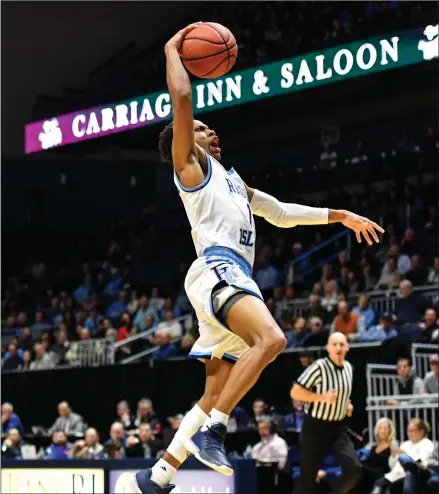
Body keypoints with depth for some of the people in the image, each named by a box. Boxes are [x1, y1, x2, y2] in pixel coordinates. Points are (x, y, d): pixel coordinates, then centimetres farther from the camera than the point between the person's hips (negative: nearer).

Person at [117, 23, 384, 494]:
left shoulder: (229, 177, 34)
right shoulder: (190, 165, 9)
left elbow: (280, 212, 40)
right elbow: (181, 99, -4)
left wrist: (340, 216, 37)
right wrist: (173, 51, 8)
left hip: (234, 277, 9)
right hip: (217, 270, -9)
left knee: (216, 393, 3)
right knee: (271, 338, -33)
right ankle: (212, 431, -33)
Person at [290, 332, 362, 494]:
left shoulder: (348, 368, 5)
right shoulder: (319, 367, -16)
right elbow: (295, 392, -17)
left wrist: (347, 404, 5)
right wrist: (323, 397, -24)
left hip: (337, 427, 6)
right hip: (315, 427, -5)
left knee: (354, 468, -10)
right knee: (308, 476, -1)